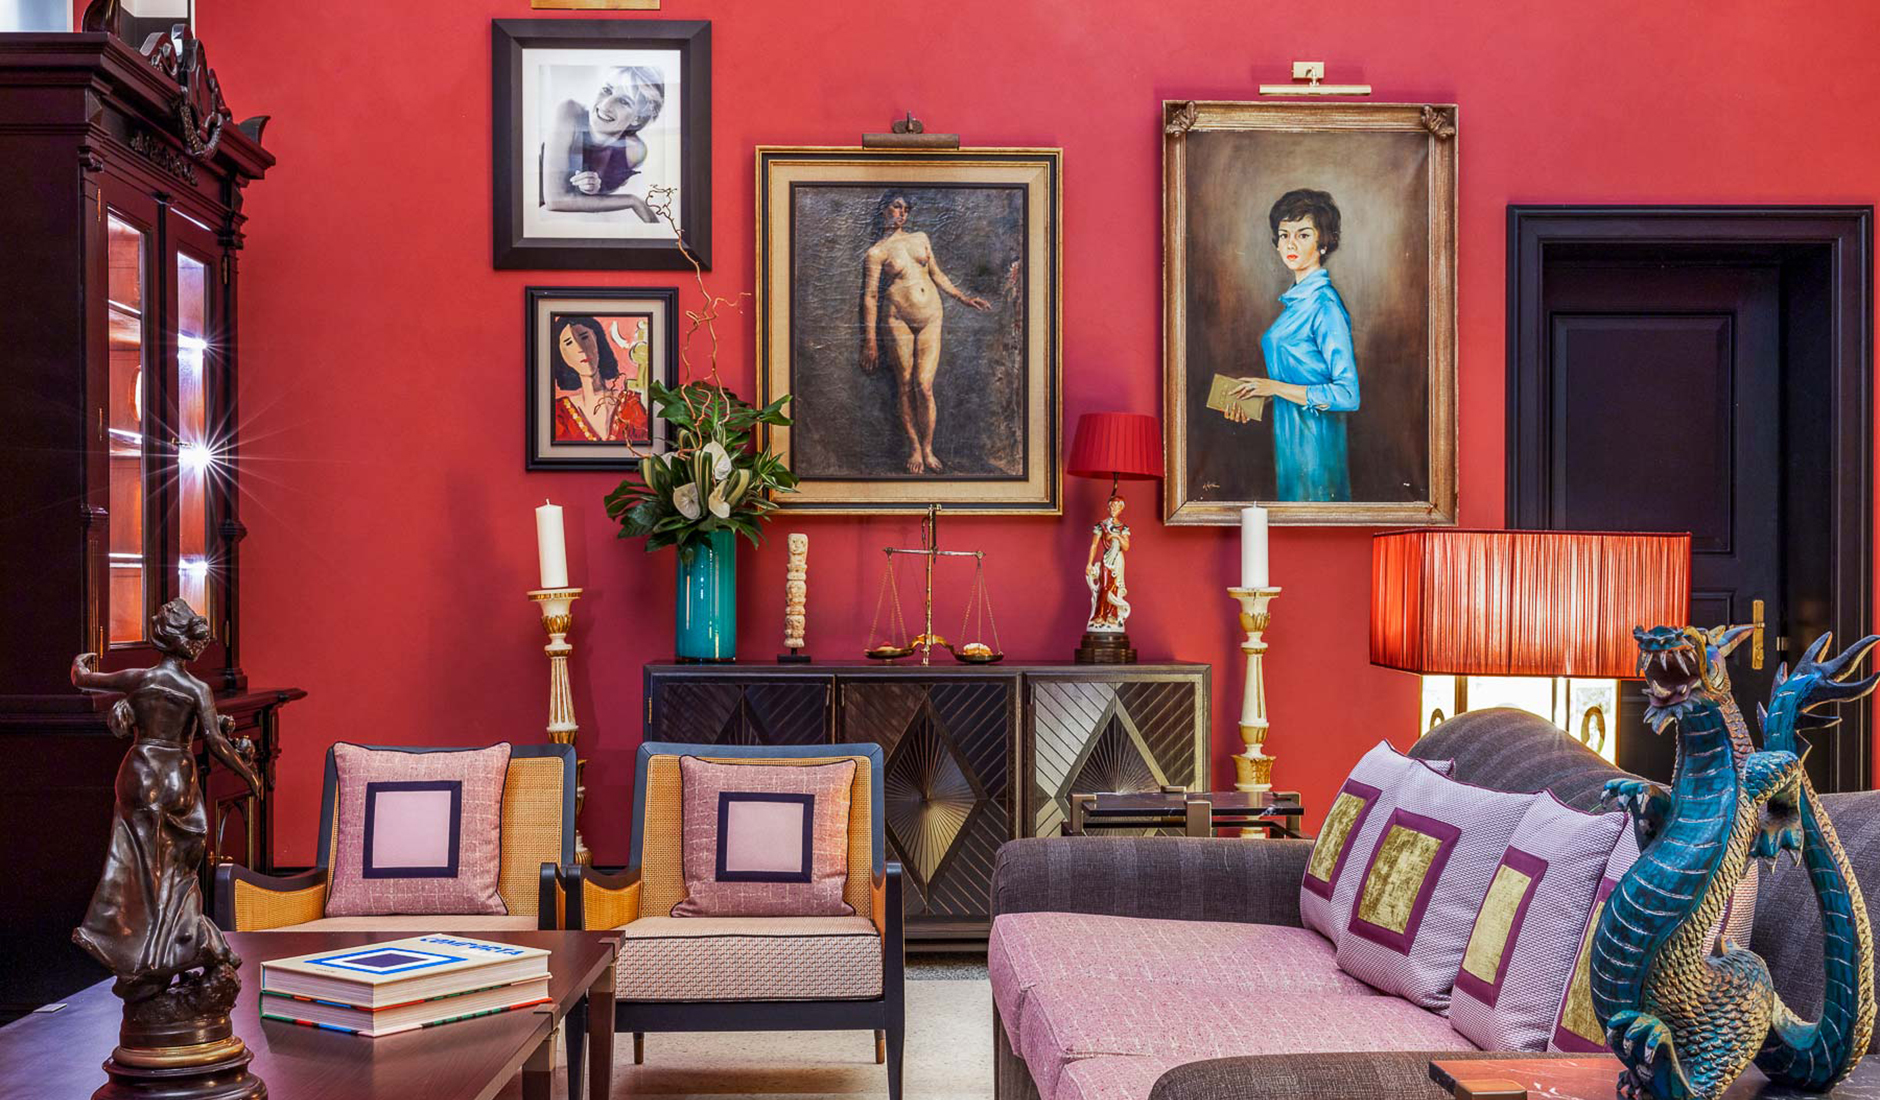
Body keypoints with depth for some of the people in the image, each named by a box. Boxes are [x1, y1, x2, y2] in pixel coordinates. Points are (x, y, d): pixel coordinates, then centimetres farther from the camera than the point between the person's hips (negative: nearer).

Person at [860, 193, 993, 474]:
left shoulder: (920, 238, 12)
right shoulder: (877, 251, -1)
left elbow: (936, 274, 23)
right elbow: (870, 296, -1)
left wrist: (963, 298, 20)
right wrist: (870, 340, -2)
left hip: (931, 317, 3)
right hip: (900, 320, -3)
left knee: (924, 387, -5)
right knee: (906, 388, 2)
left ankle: (928, 449, 8)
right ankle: (914, 447, 16)